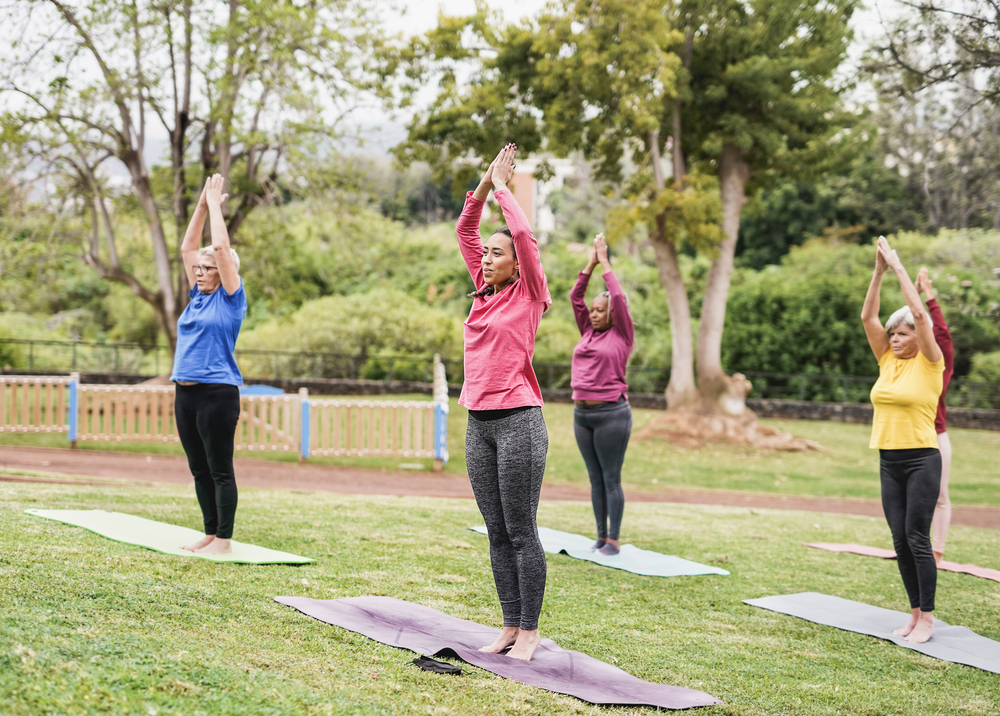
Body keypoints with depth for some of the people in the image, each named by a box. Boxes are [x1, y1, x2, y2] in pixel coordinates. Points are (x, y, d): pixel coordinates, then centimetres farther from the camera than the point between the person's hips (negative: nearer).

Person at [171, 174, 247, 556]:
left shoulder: (230, 298, -3)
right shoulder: (198, 296, 14)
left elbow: (222, 248, -12)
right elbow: (187, 248, 17)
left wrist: (216, 205, -4)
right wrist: (202, 206, 12)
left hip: (217, 394, -8)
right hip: (185, 393, 8)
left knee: (220, 470, -3)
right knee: (199, 470, 11)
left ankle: (224, 542, 0)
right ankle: (210, 535, 18)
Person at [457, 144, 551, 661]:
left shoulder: (528, 294, -3)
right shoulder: (484, 292, 13)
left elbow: (524, 237, -15)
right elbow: (464, 231, 16)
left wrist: (503, 188, -3)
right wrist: (485, 183, 9)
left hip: (518, 423, -7)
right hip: (479, 425, 7)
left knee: (521, 532, -4)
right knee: (497, 534, 9)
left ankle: (530, 631, 2)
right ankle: (510, 626, 15)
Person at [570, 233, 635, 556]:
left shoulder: (622, 335, -2)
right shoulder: (588, 333, 13)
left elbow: (619, 298, -11)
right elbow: (576, 297, 11)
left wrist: (605, 263, -4)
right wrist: (591, 263, 7)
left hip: (611, 414, -6)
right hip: (582, 414, 6)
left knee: (611, 479, -3)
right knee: (595, 479, 10)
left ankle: (614, 541, 1)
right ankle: (600, 537, 15)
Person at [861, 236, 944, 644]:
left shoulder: (929, 364, -6)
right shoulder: (887, 361, 9)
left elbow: (919, 313, -17)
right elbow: (868, 317, 4)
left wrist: (899, 268, -13)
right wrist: (879, 271, -3)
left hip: (921, 459, -6)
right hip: (889, 460, 6)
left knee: (917, 538, -7)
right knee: (900, 541, 6)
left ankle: (926, 619, -1)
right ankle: (915, 615, 13)